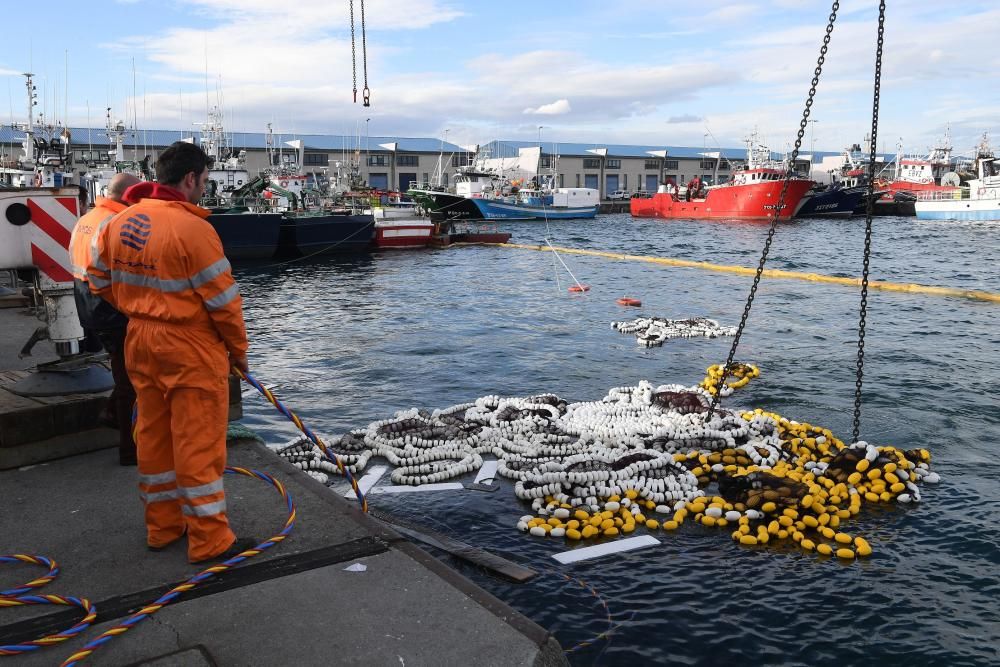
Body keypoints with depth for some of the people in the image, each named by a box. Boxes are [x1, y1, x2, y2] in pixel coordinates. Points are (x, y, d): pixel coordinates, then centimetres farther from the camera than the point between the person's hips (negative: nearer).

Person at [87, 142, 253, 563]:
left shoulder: (120, 222, 4)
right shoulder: (191, 227, -19)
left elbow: (101, 281, 14)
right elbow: (223, 299, -15)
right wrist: (238, 348, -2)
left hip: (140, 341, 8)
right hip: (191, 349, -8)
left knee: (153, 437, 16)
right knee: (199, 444, 1)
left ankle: (163, 527, 30)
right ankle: (209, 540, 9)